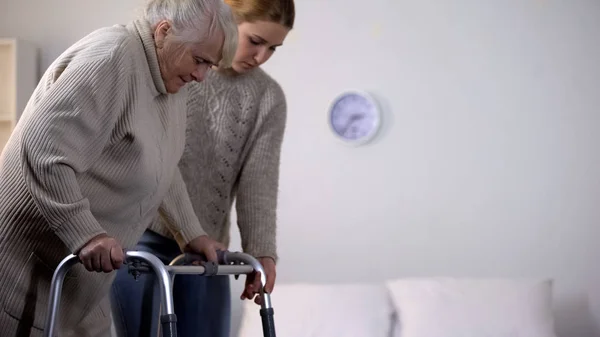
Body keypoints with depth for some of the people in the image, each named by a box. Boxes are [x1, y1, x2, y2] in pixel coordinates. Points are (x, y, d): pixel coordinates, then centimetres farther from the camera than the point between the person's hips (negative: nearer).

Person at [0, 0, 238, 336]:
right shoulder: (110, 58, -22)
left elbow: (163, 169, 20)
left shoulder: (171, 80, 8)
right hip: (31, 255, -9)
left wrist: (192, 233, 16)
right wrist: (85, 234, -33)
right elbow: (44, 149, -29)